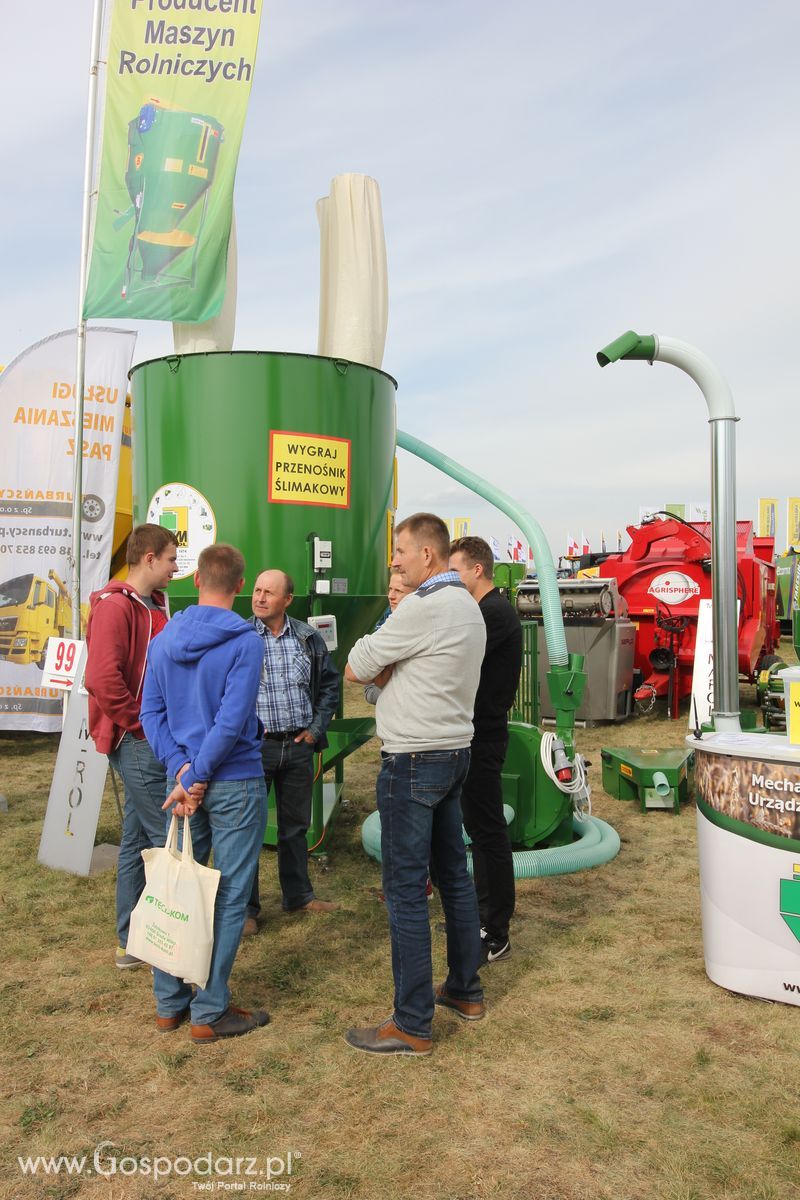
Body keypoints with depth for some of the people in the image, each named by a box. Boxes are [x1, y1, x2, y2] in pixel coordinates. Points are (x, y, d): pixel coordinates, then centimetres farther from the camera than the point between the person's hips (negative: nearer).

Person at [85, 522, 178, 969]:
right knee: (168, 839, -5)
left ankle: (132, 942, 25)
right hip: (138, 743, -9)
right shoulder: (115, 606, -15)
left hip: (153, 743, 9)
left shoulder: (153, 606, 14)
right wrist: (142, 726, -17)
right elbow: (103, 679, -25)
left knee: (138, 839, 14)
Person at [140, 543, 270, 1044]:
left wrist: (182, 768, -6)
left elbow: (151, 712, 1)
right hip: (235, 783, -6)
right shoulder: (244, 641, -14)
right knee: (228, 898, 6)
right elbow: (232, 721, -21)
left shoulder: (163, 641, 4)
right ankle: (210, 1012, 16)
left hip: (183, 779, 6)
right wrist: (194, 777, -14)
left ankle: (169, 1003, 28)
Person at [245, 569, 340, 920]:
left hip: (299, 746, 3)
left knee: (296, 825, 16)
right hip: (254, 745, -3)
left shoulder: (309, 638, 3)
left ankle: (298, 895, 33)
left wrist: (317, 727, 5)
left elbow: (330, 683, 13)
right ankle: (245, 907, 19)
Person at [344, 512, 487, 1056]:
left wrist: (377, 667, 6)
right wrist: (389, 669, -3)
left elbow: (355, 669, -12)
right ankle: (466, 990, 31)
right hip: (454, 752, 10)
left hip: (413, 762, -10)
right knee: (454, 874, 17)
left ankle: (413, 1025, 7)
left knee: (406, 889, -2)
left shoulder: (424, 608, -18)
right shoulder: (468, 606, 12)